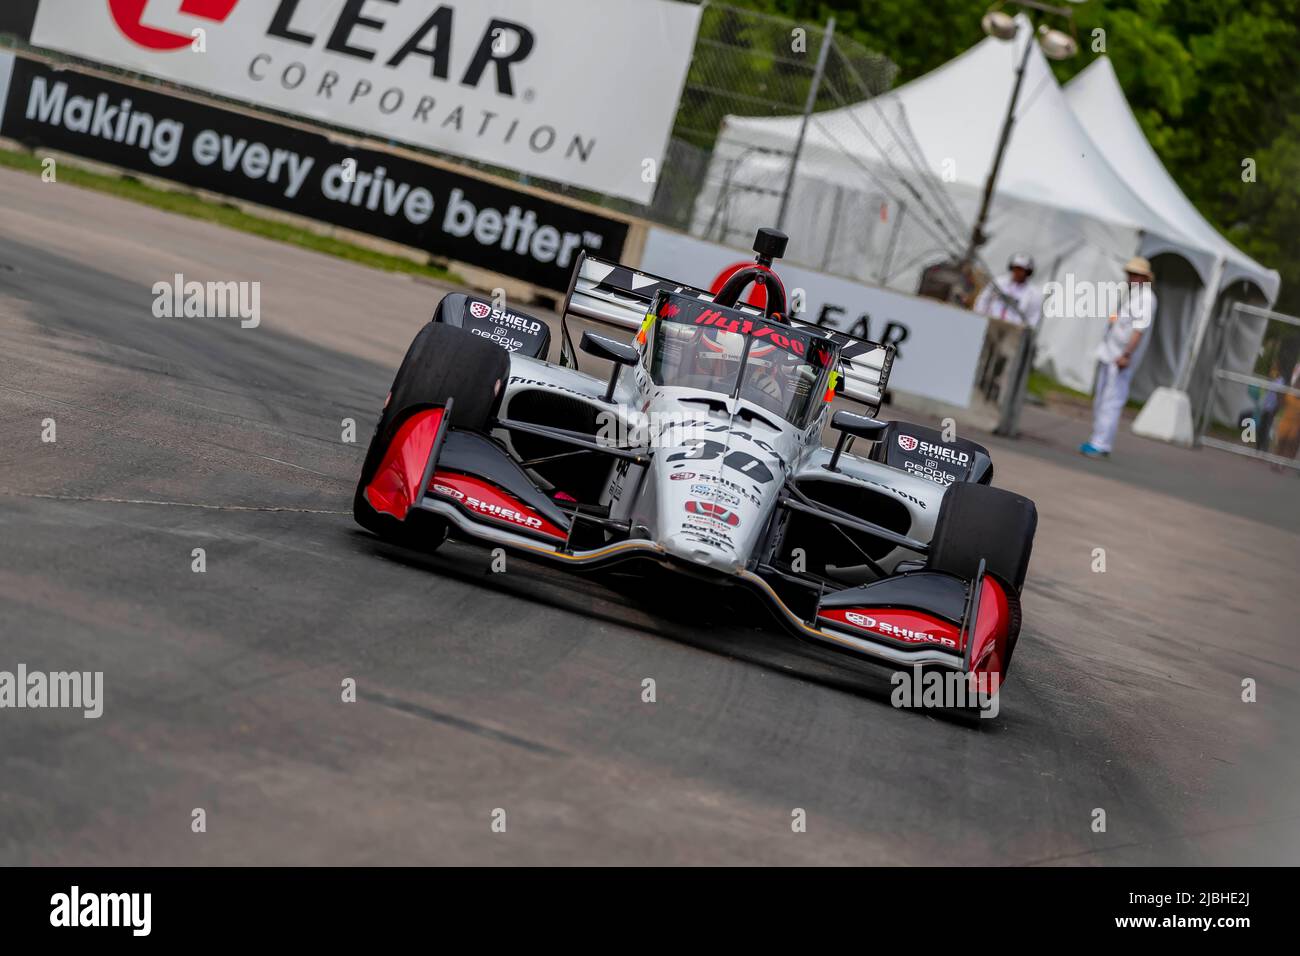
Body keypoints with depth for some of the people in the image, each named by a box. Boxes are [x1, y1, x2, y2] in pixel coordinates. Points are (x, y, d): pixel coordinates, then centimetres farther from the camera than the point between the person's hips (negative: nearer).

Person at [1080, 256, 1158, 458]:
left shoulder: (1145, 298, -12)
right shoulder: (1131, 294, 18)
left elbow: (1139, 329, -21)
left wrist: (1126, 355, -26)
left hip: (1120, 360, -10)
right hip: (1108, 355, 10)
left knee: (1111, 401, -12)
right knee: (1100, 398, 14)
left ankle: (1101, 445, -14)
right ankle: (1097, 440, 21)